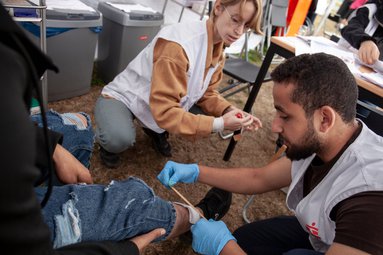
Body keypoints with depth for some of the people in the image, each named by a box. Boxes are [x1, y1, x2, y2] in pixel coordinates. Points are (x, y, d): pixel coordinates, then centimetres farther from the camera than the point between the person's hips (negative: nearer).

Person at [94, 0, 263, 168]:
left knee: (210, 117, -9)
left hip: (161, 104, 7)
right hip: (123, 97, -7)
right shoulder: (178, 44, -34)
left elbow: (206, 93, -1)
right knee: (120, 139, -36)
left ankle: (157, 131, 15)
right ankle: (108, 141, 2)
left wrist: (229, 111, -21)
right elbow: (164, 111, -35)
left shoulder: (218, 47, -7)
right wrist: (219, 124, -37)